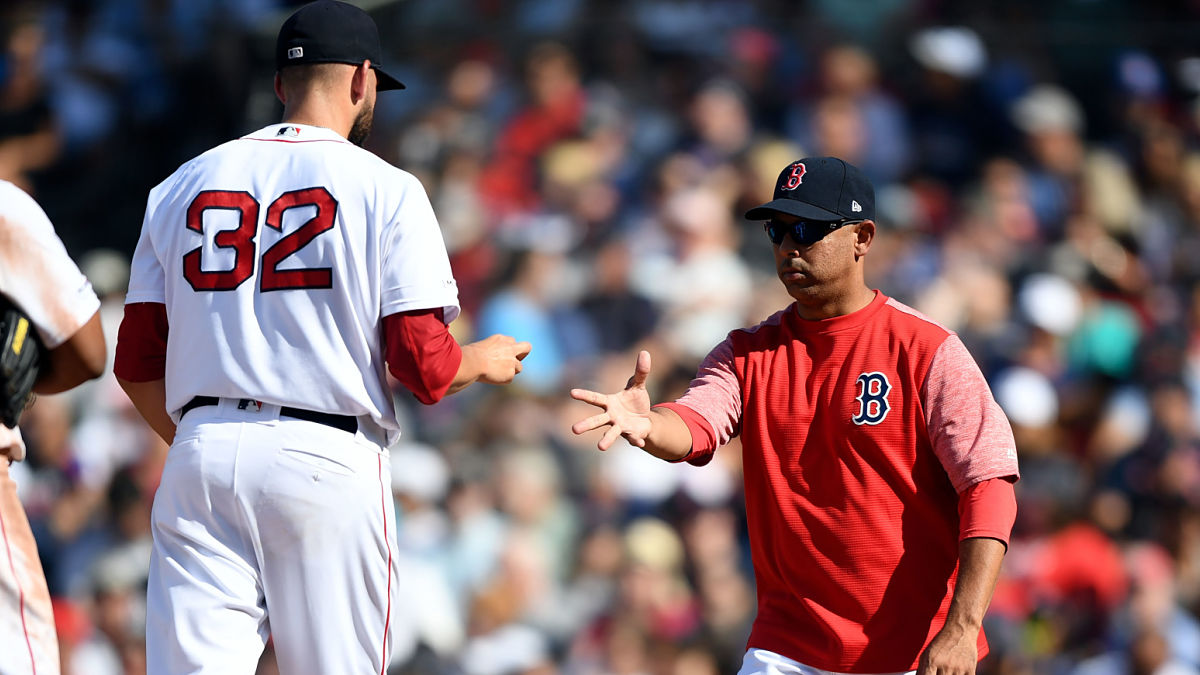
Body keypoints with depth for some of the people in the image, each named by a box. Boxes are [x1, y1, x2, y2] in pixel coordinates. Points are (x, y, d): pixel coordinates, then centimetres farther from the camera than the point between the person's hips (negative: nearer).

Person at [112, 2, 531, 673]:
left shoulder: (185, 184, 13)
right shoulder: (387, 189, 0)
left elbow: (137, 362, 12)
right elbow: (423, 365, -6)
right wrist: (486, 361, 16)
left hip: (200, 459, 4)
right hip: (328, 462, -3)